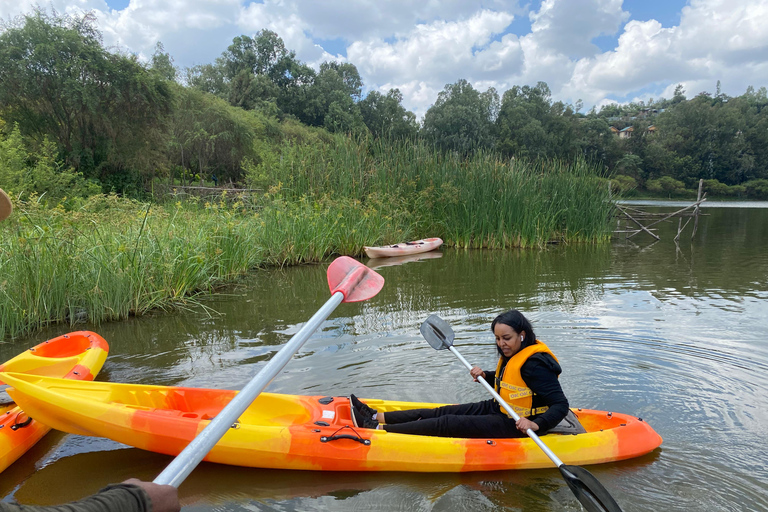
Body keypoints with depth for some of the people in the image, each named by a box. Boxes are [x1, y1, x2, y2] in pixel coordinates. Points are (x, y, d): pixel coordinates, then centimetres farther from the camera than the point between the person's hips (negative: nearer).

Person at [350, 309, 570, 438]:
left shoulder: (534, 364, -23)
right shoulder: (513, 354, 4)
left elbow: (561, 404, -25)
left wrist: (536, 425, -39)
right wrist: (485, 376, 2)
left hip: (514, 425, -9)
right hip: (498, 409, 9)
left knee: (446, 424, -16)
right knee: (441, 412, -1)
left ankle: (378, 430, -16)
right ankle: (377, 417, -1)